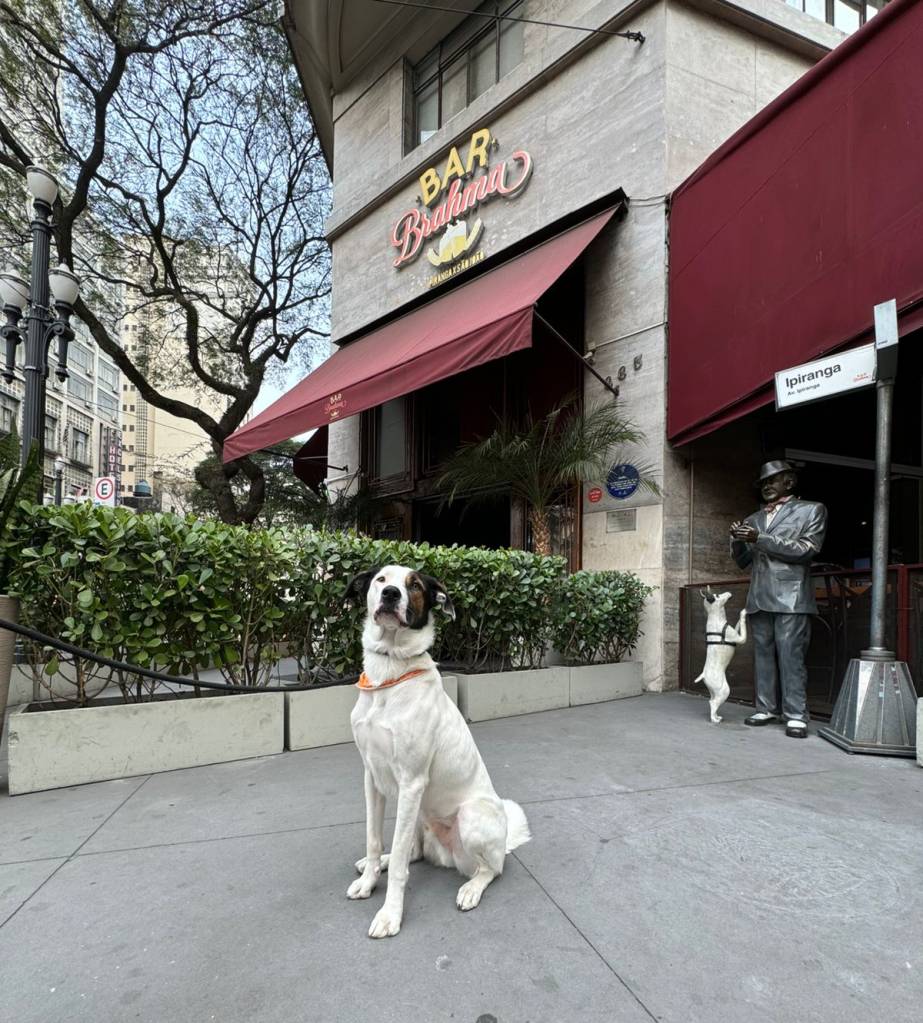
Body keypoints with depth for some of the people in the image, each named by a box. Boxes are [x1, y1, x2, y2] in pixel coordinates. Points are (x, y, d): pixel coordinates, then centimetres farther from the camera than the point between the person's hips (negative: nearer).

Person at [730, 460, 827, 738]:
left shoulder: (811, 510, 6)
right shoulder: (753, 519, 19)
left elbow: (806, 550, -7)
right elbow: (743, 561, 20)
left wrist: (760, 539, -14)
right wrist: (737, 541, -2)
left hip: (790, 598, -5)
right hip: (759, 599, 5)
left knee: (790, 657, -7)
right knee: (763, 656, 6)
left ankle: (796, 716, -2)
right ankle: (767, 709, 12)